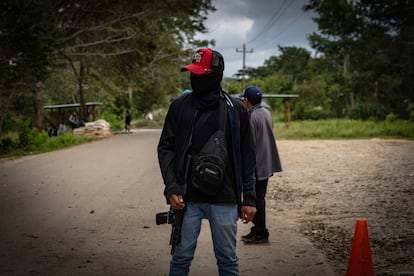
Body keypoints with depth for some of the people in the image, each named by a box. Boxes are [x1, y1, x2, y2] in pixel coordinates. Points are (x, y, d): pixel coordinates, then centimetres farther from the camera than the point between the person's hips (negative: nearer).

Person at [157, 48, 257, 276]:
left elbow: (247, 157, 4)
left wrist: (249, 198, 1)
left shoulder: (236, 109, 2)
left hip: (225, 200, 0)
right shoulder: (179, 106, 3)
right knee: (181, 257, 5)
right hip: (187, 199, 1)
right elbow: (165, 148, 4)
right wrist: (172, 188, -8)